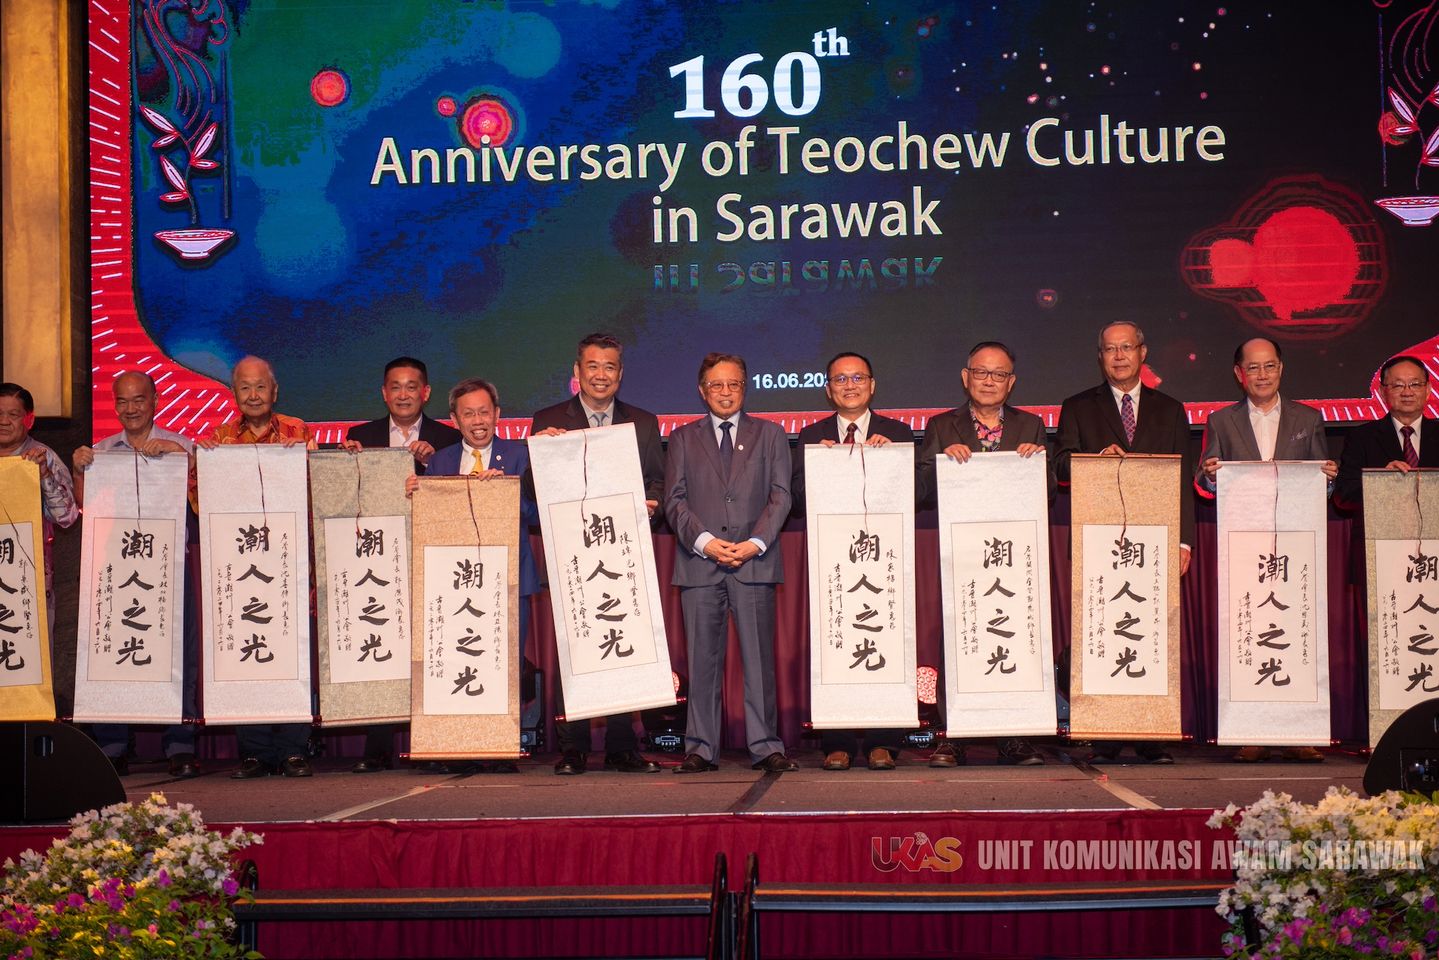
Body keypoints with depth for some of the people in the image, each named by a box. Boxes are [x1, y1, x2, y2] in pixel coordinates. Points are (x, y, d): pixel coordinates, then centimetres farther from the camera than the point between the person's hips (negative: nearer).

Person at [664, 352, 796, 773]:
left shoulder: (770, 434, 14)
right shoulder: (682, 439, 15)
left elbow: (780, 496, 5)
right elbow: (675, 500, 6)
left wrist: (756, 542, -9)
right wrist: (704, 541, -9)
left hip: (755, 561, 0)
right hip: (698, 563, 1)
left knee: (759, 656, -2)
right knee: (702, 659, 1)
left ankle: (765, 746, 2)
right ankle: (701, 748, 5)